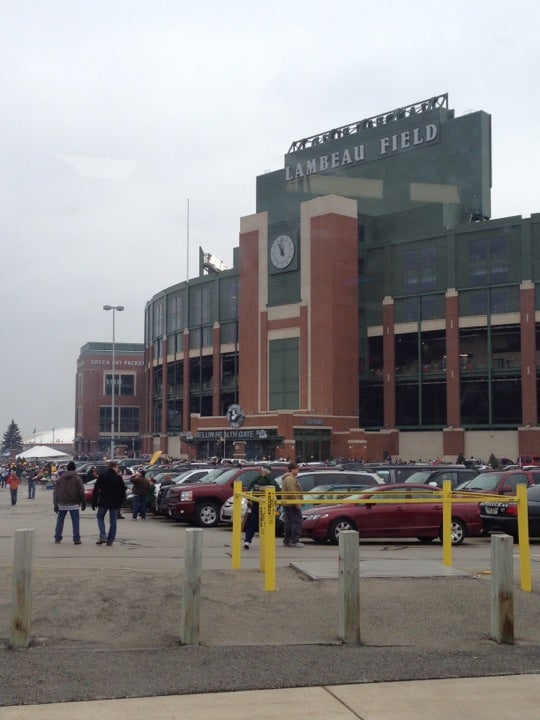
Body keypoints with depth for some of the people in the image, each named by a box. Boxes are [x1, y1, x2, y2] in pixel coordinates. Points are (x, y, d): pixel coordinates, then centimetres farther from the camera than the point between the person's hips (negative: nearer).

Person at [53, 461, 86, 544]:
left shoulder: (60, 478, 7)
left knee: (60, 520, 14)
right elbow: (81, 492, -3)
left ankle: (57, 538, 15)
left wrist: (56, 504, 10)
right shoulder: (77, 478, -2)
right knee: (75, 521, 0)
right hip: (73, 504, -3)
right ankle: (76, 539, -5)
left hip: (62, 503, 3)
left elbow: (55, 492, 7)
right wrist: (83, 503, 5)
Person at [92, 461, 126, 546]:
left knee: (100, 517, 16)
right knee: (113, 521, 8)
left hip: (103, 502, 0)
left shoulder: (102, 476, -2)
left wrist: (94, 502, 3)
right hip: (115, 503, 0)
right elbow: (123, 491, -2)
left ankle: (103, 536, 0)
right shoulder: (118, 477, -6)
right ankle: (110, 540, 6)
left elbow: (95, 490, -2)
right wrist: (121, 502, 9)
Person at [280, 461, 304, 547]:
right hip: (292, 505, -11)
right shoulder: (290, 479, -16)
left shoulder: (287, 478, 20)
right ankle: (294, 541, -10)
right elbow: (292, 493, -24)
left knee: (288, 523, 12)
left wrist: (297, 502, 28)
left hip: (287, 504, 11)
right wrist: (297, 503, -22)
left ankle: (287, 541, 16)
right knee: (297, 522, -8)